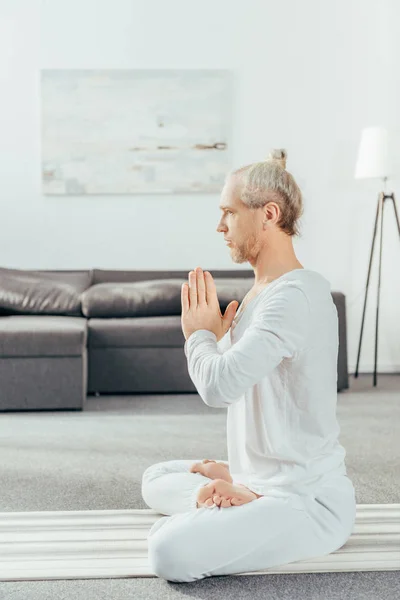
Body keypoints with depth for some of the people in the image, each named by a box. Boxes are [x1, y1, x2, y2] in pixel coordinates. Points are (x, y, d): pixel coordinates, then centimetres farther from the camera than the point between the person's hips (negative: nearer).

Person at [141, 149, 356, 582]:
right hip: (259, 478, 10)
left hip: (309, 501, -10)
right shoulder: (263, 290, 9)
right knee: (156, 480, 22)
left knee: (170, 554, -26)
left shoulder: (297, 295, -23)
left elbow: (219, 387, -31)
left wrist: (200, 334, -10)